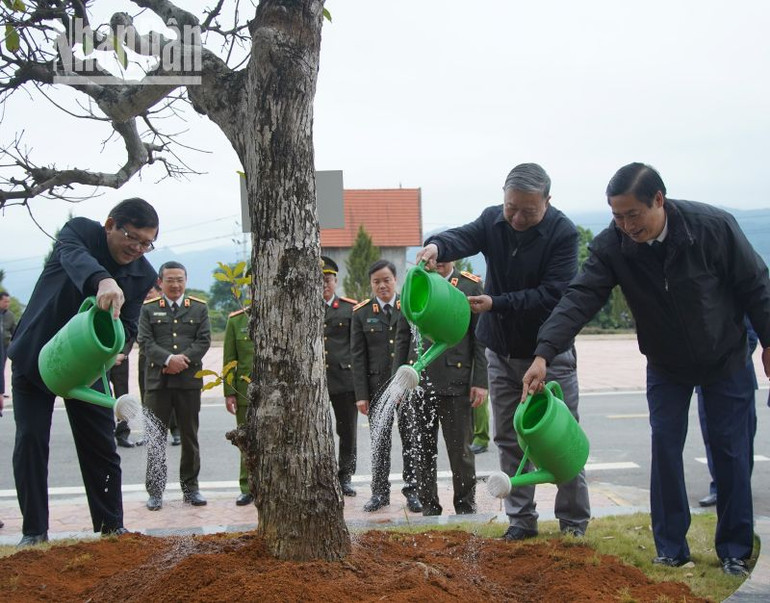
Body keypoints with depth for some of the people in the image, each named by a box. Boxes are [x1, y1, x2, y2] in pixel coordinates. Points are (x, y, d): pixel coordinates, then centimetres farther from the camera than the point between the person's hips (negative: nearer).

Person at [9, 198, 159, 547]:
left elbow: (128, 327, -5)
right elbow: (73, 256, -41)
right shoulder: (80, 231, -17)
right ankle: (34, 531, 7)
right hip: (35, 356, -2)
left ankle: (112, 526, 13)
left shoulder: (144, 275, -8)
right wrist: (103, 281, -62)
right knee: (30, 441, -4)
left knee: (101, 445, 1)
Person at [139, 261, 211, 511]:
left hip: (189, 381, 1)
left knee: (190, 436, 8)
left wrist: (184, 359, -13)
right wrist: (169, 359, -17)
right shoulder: (149, 309, 7)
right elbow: (145, 341, -3)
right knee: (155, 437, 0)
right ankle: (155, 491, 6)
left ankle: (190, 487, 18)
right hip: (157, 381, -1)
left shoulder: (199, 308, 10)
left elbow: (204, 340, 1)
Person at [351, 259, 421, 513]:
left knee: (411, 439, 4)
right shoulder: (361, 313, 3)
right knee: (379, 441, 7)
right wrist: (361, 394, -4)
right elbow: (358, 356, 1)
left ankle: (412, 490, 15)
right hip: (378, 386, 0)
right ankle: (380, 492, 17)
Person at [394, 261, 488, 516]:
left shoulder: (471, 287, 3)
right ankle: (429, 506, 20)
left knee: (460, 450, 3)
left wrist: (480, 382, -6)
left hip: (456, 382, -2)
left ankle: (465, 507, 17)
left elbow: (481, 338, 0)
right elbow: (402, 337, 12)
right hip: (419, 381, 3)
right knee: (423, 450, 9)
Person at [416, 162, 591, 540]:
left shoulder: (562, 232, -16)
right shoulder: (492, 220, -2)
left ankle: (574, 523, 16)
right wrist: (437, 245, -44)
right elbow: (463, 237, -21)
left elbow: (554, 294, -23)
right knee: (508, 439, 11)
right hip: (501, 350, 5)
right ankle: (521, 519, 22)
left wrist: (497, 304, -27)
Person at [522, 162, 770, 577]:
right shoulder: (611, 246, -22)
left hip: (725, 358, -2)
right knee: (665, 447, -2)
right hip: (665, 364, 2)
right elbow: (580, 298, -30)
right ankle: (671, 548, 10)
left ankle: (735, 551, 16)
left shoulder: (714, 227, -26)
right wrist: (544, 353, -41)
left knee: (730, 451, 3)